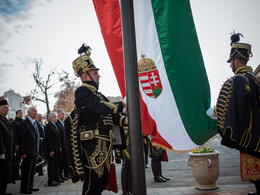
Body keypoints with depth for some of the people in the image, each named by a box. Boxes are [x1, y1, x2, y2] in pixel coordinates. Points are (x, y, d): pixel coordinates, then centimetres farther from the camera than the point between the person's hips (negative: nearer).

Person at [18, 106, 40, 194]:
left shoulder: (36, 123, 14)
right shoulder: (24, 123, -10)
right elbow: (21, 139, -13)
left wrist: (37, 150, 14)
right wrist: (23, 153, -17)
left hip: (35, 152, 8)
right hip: (28, 152, -7)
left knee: (32, 170, 14)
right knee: (26, 170, 0)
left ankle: (30, 186, 24)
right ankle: (24, 188, 10)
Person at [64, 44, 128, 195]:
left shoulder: (99, 95, 21)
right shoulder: (83, 91, -7)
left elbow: (112, 116, 17)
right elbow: (101, 108, -23)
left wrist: (125, 120, -3)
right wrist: (123, 104, -13)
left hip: (105, 146, 9)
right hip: (93, 145, -9)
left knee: (102, 182, 17)